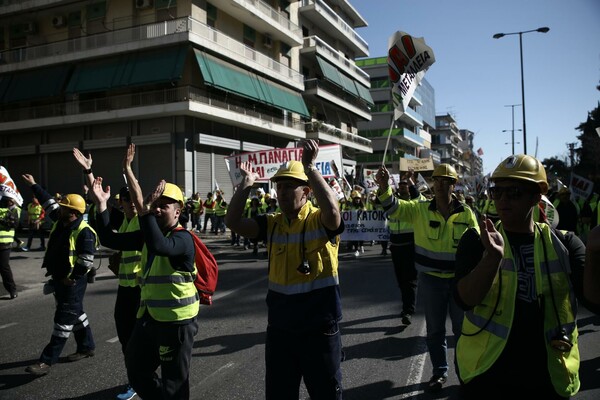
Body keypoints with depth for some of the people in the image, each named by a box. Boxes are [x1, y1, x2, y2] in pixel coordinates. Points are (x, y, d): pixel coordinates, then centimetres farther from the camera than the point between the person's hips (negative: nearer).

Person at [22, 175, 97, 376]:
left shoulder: (84, 232, -22)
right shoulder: (60, 222, 4)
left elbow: (86, 261, -24)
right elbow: (48, 202, 18)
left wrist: (71, 279, -18)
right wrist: (34, 185, 24)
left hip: (72, 282, -9)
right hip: (59, 279, 9)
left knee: (63, 321, -2)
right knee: (76, 315, 18)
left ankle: (47, 361, 1)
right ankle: (87, 347, 32)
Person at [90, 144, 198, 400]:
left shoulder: (183, 238, -16)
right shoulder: (146, 235, 8)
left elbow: (159, 246, -37)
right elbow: (109, 239, 6)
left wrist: (143, 211, -40)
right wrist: (101, 204, -2)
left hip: (177, 321, -8)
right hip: (149, 316, 8)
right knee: (137, 373, 21)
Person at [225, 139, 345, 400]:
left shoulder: (320, 221, -10)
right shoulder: (272, 224, 3)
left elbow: (332, 210, -34)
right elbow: (233, 222, -7)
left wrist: (310, 167, -31)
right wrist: (246, 184, -12)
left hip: (319, 327, -4)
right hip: (279, 327, 4)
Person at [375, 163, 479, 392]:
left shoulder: (466, 213, -3)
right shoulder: (420, 210, -6)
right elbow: (395, 208, -21)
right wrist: (384, 187, -40)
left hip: (460, 280, 0)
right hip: (430, 279, 0)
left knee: (462, 328, 14)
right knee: (435, 329, 13)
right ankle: (440, 371, 31)